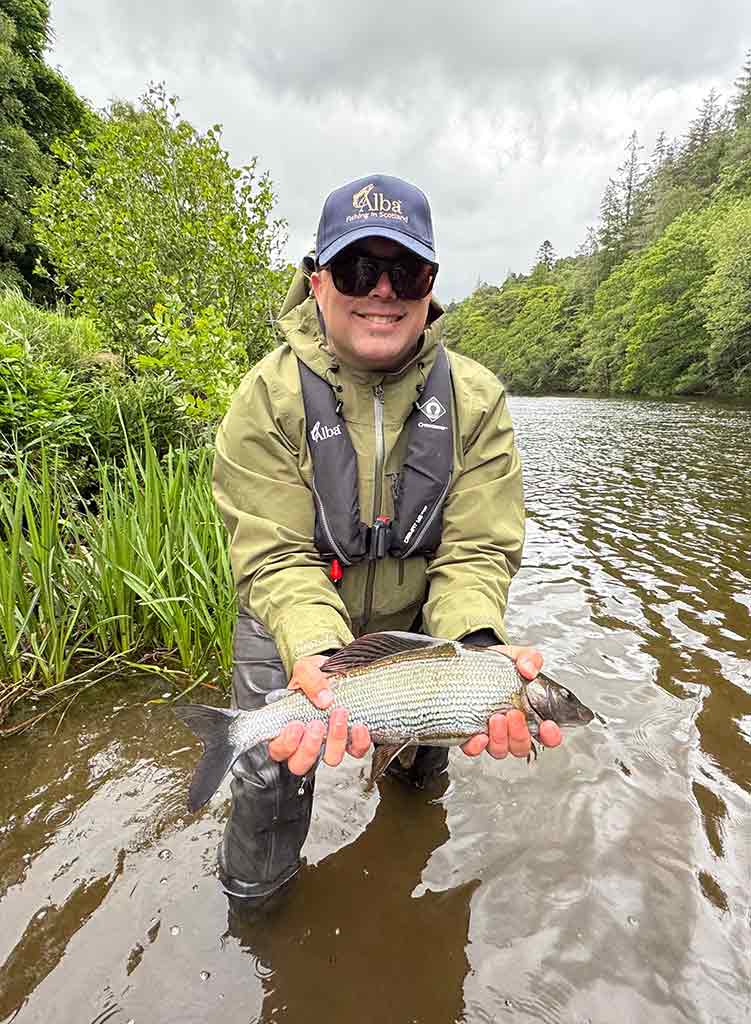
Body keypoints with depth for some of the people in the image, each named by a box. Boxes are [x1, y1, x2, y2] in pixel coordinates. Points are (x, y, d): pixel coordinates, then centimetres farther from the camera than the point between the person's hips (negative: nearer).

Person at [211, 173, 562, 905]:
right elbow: (277, 557, -25)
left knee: (430, 736, 16)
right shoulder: (269, 397, -21)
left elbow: (477, 549, -20)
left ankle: (414, 781, 58)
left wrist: (477, 644, -39)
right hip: (296, 623, -1)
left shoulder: (476, 400, -15)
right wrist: (318, 654, -43)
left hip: (414, 616, 3)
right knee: (270, 775, -3)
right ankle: (251, 898, 35)